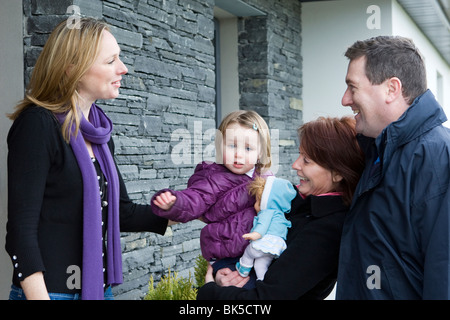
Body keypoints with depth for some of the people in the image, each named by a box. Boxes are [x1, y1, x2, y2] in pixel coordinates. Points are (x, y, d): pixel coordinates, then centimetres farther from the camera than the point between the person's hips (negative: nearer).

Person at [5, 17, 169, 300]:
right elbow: (20, 231, -17)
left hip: (99, 287, 7)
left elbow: (121, 212, 14)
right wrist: (39, 296, -23)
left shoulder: (98, 131, 8)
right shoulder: (38, 124, -14)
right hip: (51, 290, -7)